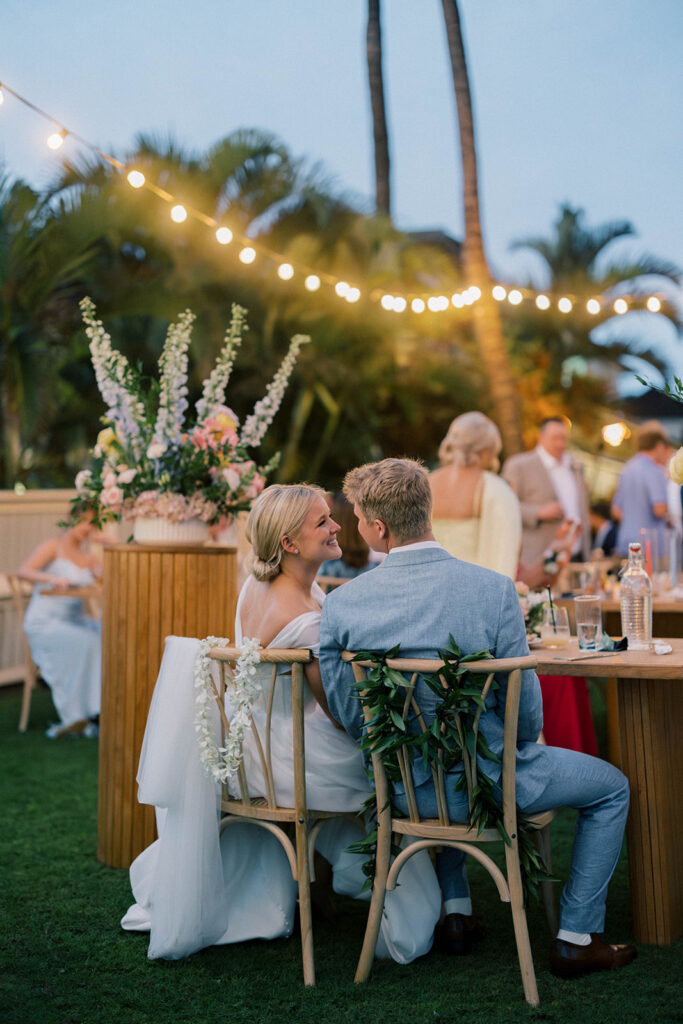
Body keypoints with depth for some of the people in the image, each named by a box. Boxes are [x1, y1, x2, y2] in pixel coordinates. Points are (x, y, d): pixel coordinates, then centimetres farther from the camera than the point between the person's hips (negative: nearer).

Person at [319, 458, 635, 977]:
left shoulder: (342, 603, -13)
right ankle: (577, 939, 23)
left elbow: (348, 716, -4)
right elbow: (525, 708, -13)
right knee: (613, 786, 20)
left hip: (402, 788, 4)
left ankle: (457, 912, 41)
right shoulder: (493, 588, -19)